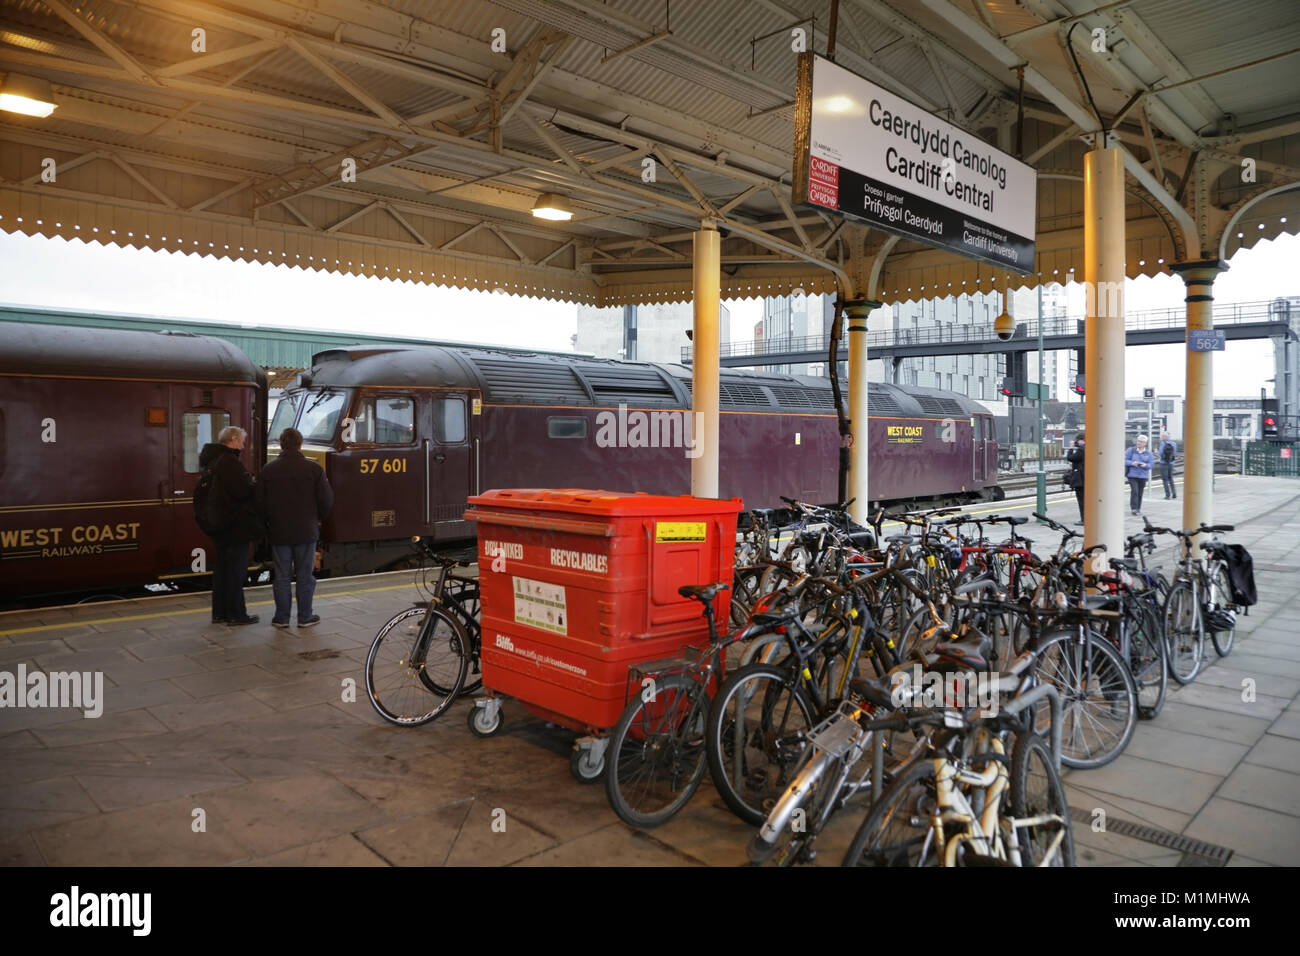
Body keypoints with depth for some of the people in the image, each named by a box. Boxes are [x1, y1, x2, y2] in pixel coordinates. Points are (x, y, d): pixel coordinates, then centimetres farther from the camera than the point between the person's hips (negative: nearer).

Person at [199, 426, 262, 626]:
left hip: (219, 525, 10)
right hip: (236, 526, -10)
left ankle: (219, 612, 23)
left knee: (221, 568, 16)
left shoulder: (212, 460, 14)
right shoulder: (229, 462, -18)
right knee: (236, 570, -2)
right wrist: (256, 485, -4)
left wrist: (250, 482, 12)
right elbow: (244, 490, -23)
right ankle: (235, 615, 5)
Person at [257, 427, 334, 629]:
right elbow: (327, 501, -6)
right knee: (305, 576, 6)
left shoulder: (269, 469, -1)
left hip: (279, 531, 2)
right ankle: (305, 617, 11)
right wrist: (317, 518, 12)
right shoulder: (313, 468, -6)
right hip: (306, 531, -1)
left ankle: (282, 617, 13)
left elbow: (260, 502, 2)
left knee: (282, 576, 8)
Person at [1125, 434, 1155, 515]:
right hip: (1132, 475, -3)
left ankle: (1138, 509, 19)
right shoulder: (1131, 450, 0)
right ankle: (1134, 508, -12)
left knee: (1140, 492, 7)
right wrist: (1132, 463, -21)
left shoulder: (1148, 453, 7)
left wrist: (1146, 465, -18)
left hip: (1143, 476, 3)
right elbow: (1125, 460, -3)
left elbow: (1151, 463, 3)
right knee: (1134, 491, -14)